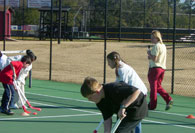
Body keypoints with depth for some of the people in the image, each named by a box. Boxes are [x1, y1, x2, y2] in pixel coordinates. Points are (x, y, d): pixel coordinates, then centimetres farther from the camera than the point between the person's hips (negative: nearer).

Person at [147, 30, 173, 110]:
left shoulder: (156, 46, -15)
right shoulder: (163, 46, 13)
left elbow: (154, 59, -20)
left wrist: (149, 53, -4)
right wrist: (150, 57, 8)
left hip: (154, 68, -9)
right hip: (162, 68, 9)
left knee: (153, 87, 1)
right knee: (158, 87, 17)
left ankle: (152, 105, 8)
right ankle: (169, 99, 1)